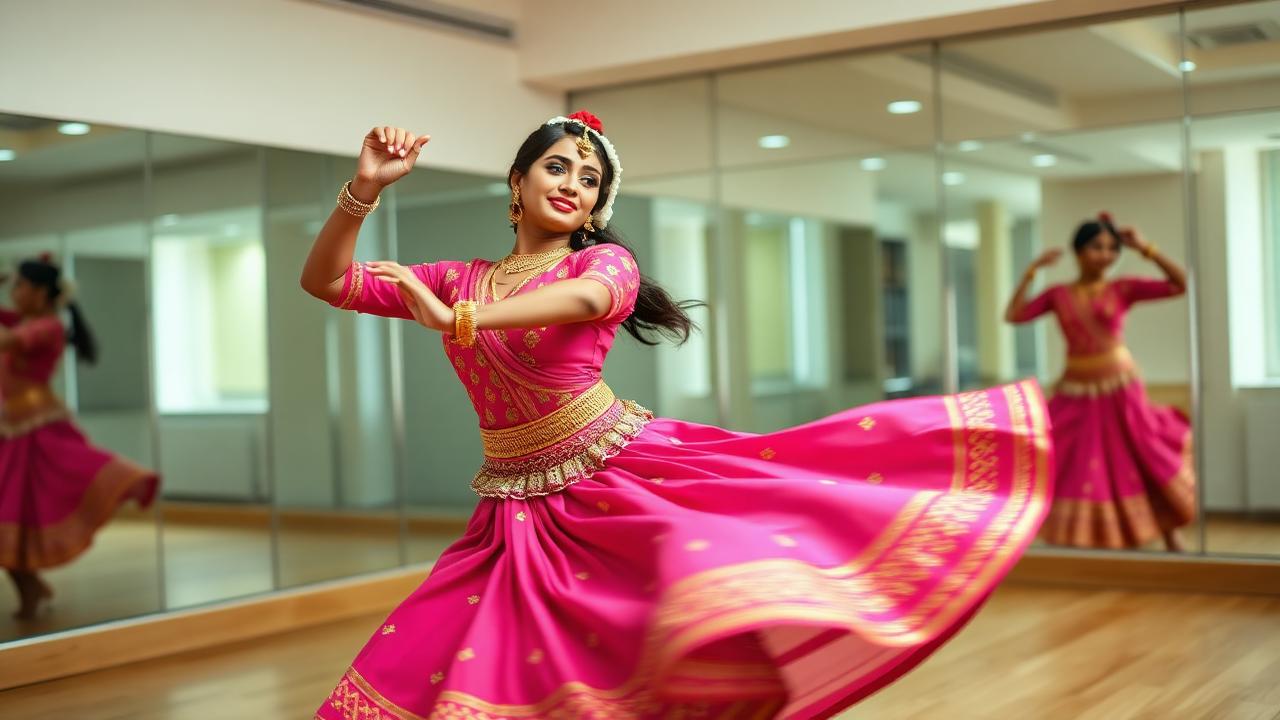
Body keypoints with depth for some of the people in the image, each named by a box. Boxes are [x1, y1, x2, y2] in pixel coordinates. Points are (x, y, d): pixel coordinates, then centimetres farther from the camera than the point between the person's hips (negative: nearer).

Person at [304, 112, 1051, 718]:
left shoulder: (605, 262, -3)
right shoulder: (457, 278, 9)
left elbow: (585, 299, -29)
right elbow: (326, 281, 4)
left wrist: (460, 320, -39)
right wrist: (366, 186, -10)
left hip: (624, 472, -3)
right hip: (522, 509, 4)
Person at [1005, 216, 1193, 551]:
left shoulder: (1123, 288, -3)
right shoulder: (1058, 294, 2)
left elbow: (1182, 284, -9)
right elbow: (1013, 315, -5)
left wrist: (1145, 248, -12)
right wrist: (1032, 270, -5)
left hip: (1119, 390, -1)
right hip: (1076, 395, 1)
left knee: (1149, 463, 4)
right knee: (1076, 472, 6)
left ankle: (1170, 537, 19)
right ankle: (1081, 542, 19)